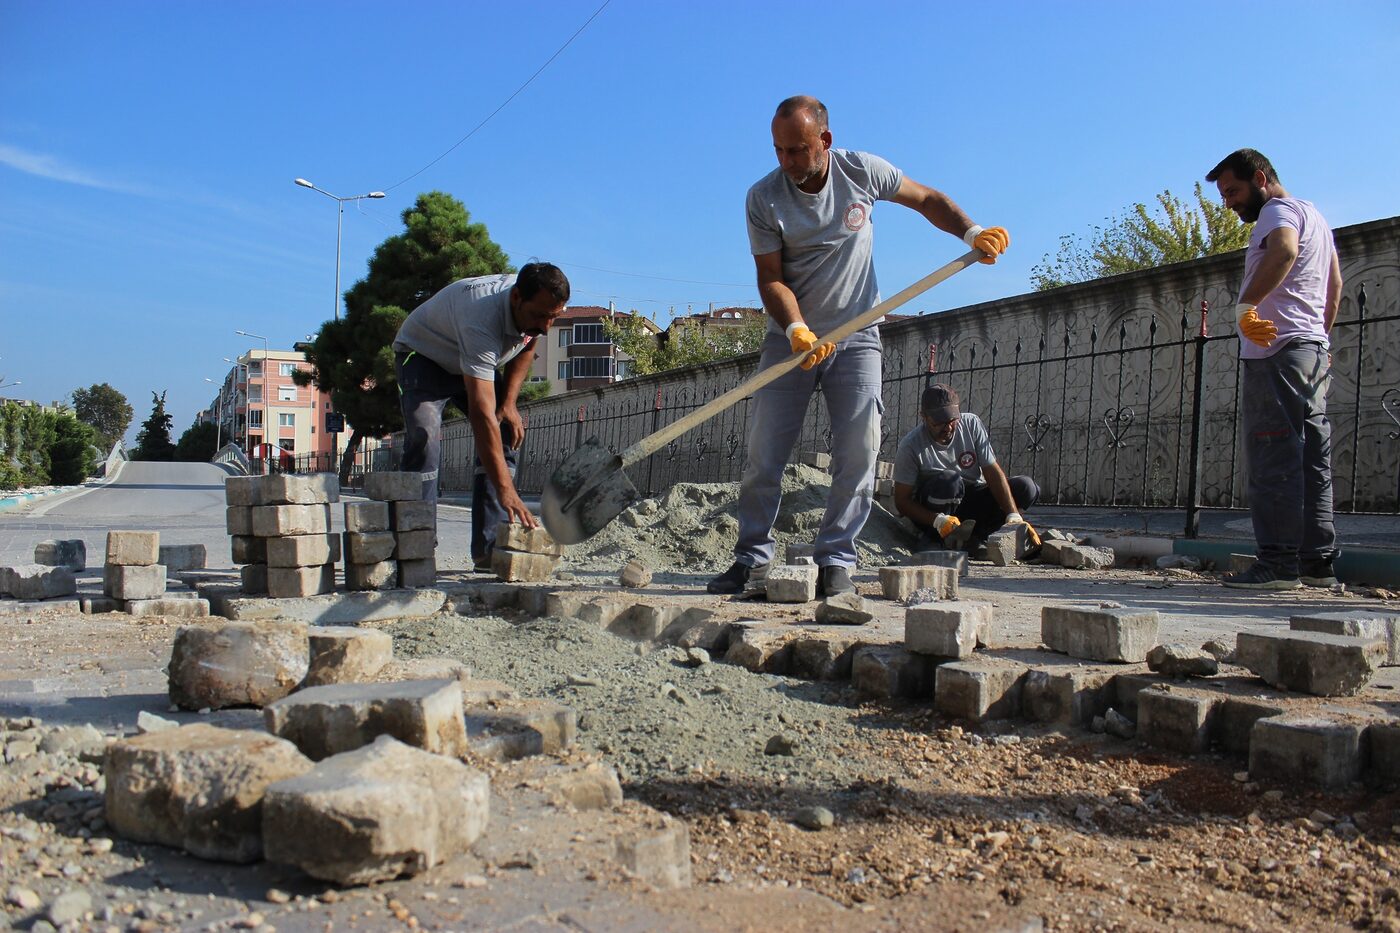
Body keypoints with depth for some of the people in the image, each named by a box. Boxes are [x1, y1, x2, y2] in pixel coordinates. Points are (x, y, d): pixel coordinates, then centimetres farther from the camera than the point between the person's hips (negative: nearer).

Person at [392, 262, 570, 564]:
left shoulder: (536, 308, -21)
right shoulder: (482, 321, -44)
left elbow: (525, 347, 6)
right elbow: (482, 414, -51)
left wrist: (509, 402, -9)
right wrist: (505, 489, -56)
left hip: (478, 362, 7)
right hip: (423, 354, -7)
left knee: (507, 435, -9)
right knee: (424, 438, -28)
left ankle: (489, 549, -7)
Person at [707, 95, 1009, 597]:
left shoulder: (862, 171, -5)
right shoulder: (763, 198, -9)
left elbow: (928, 200, 8)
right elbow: (770, 277, -10)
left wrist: (972, 233, -8)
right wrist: (797, 330, -27)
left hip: (856, 336, 1)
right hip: (790, 337, 0)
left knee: (858, 453, -9)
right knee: (763, 455, -4)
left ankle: (835, 562, -1)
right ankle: (752, 560, 7)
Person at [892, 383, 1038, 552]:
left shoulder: (972, 424, -9)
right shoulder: (910, 446, -19)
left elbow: (993, 473, -12)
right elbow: (902, 501, -17)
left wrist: (1013, 516, -24)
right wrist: (939, 520, -34)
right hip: (930, 513, -4)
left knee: (1026, 487, -16)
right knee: (949, 479, -36)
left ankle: (970, 538, -18)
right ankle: (933, 539, -16)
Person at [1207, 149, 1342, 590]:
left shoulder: (1279, 210, -4)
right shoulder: (1313, 214, 27)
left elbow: (1284, 250, -28)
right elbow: (1335, 284, 33)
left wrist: (1245, 306, -29)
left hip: (1276, 349, -10)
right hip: (1314, 347, 10)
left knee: (1274, 457, -11)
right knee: (1313, 458, 8)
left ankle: (1278, 563, -13)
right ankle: (1318, 562, 9)